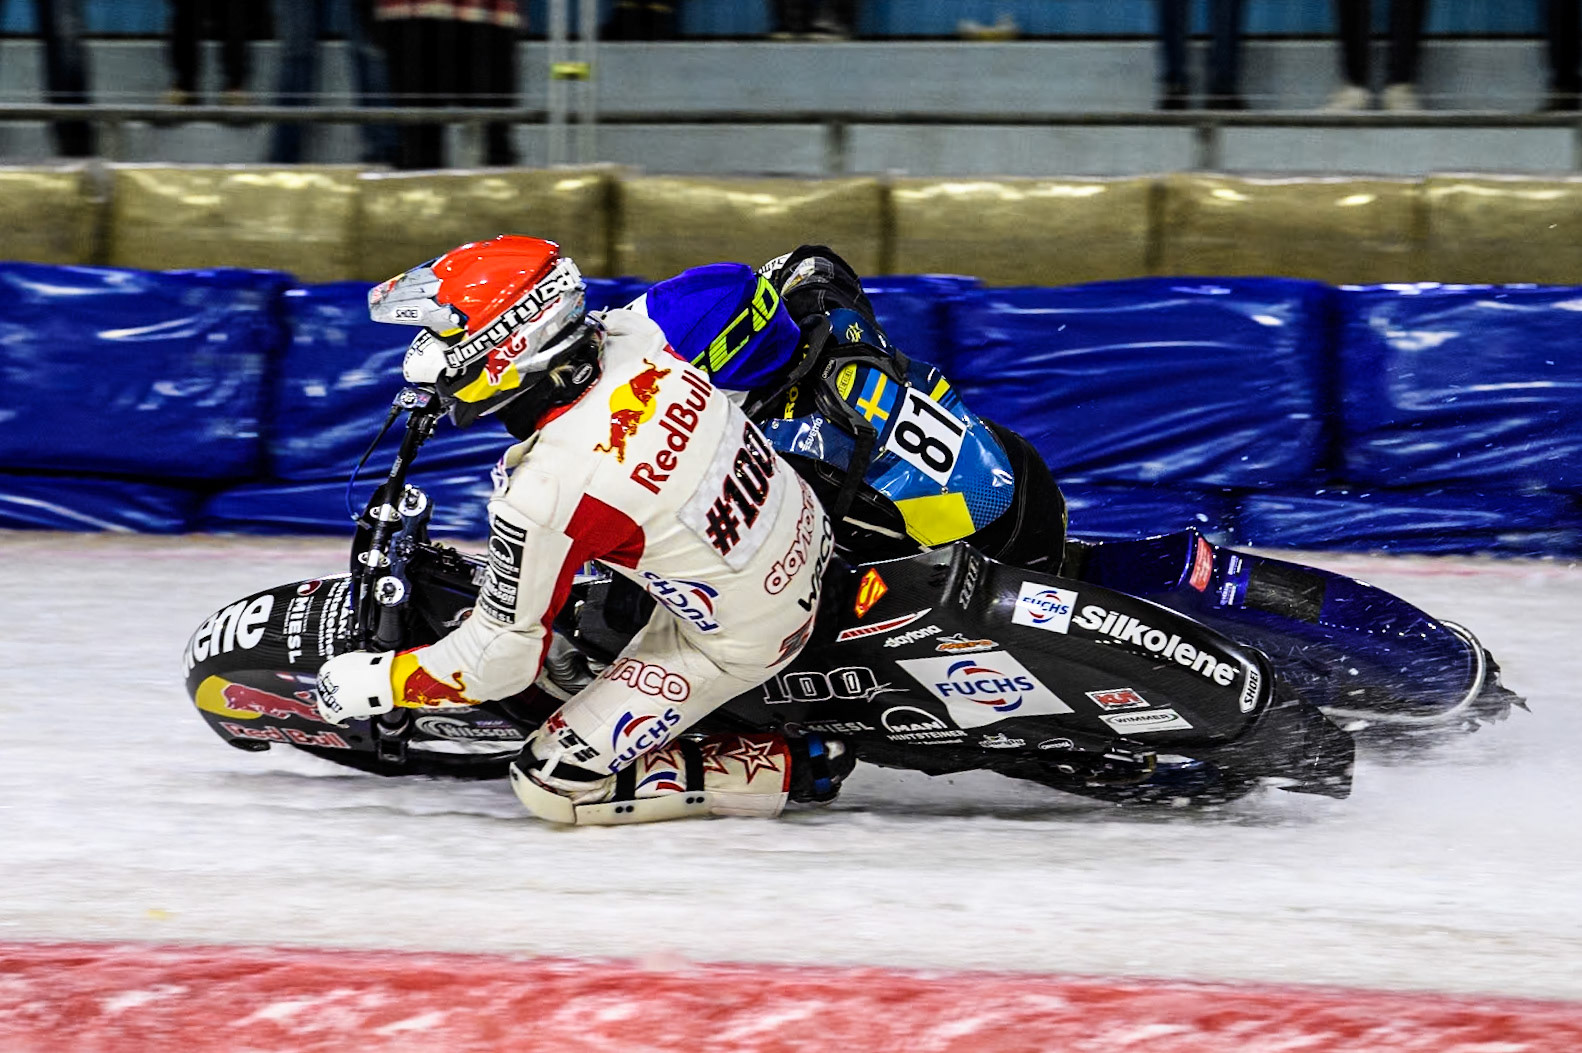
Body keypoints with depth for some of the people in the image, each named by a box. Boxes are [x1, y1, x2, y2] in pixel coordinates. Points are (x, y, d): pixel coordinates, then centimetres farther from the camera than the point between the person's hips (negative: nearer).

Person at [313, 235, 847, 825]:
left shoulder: (545, 495, -32)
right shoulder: (633, 335, -14)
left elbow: (501, 661, -20)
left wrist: (371, 683, -5)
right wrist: (439, 383, 25)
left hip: (739, 642, -7)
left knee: (552, 783, -2)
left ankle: (792, 770, 1)